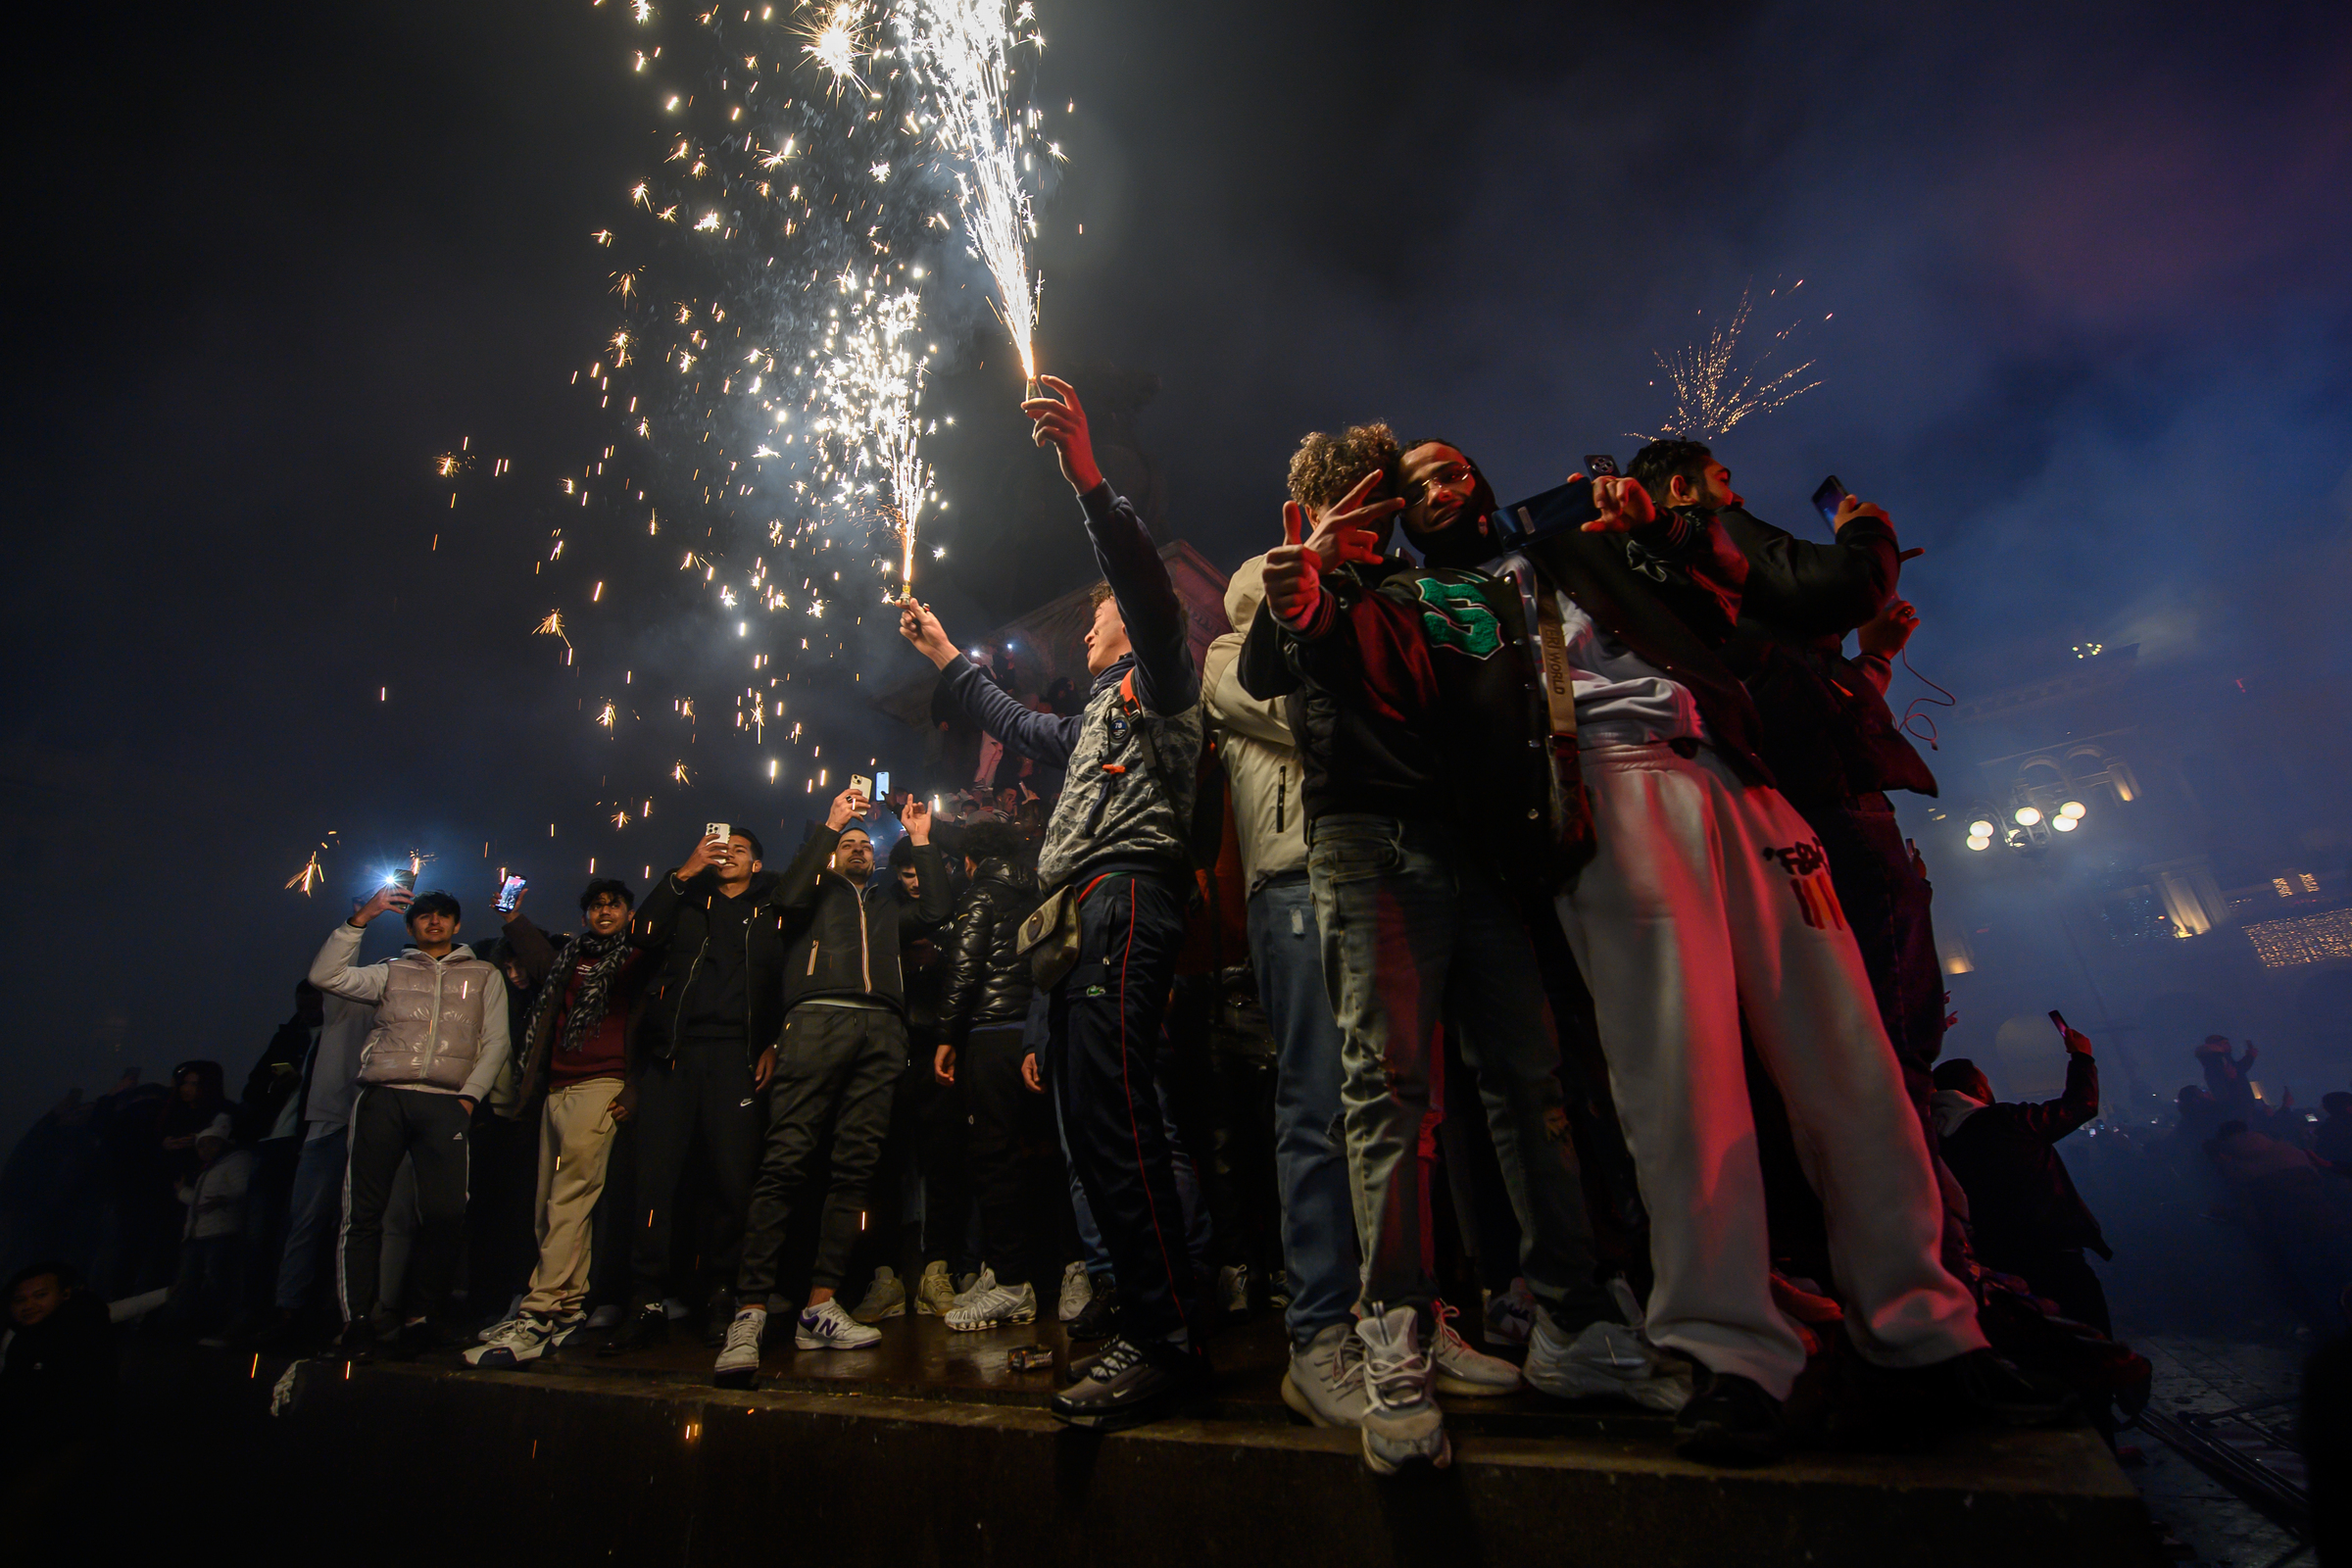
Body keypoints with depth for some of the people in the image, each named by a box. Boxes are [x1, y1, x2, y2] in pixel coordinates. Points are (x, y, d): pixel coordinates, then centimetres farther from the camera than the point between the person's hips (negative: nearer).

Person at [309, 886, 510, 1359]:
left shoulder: (484, 976, 19)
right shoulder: (391, 972, 21)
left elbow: (495, 1043, 13)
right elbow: (326, 976, 5)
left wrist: (470, 1095, 0)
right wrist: (361, 919, 1)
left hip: (445, 1103, -1)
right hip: (382, 1098, 1)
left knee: (445, 1213, -10)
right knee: (363, 1209, -2)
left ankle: (420, 1316, 4)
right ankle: (357, 1318, 8)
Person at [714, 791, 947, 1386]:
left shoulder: (888, 906, 33)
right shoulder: (818, 892, 25)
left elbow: (936, 910, 17)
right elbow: (787, 895, 3)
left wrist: (921, 840, 20)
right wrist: (830, 824, 7)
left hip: (882, 1029, 4)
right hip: (818, 1019, -3)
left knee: (855, 1164, -4)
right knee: (785, 1159, -14)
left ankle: (821, 1305, -3)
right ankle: (750, 1311, -17)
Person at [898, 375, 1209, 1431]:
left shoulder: (1156, 679, 11)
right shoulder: (1096, 721, 37)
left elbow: (1149, 589, -8)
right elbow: (1018, 724, 50)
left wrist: (1085, 476, -19)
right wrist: (946, 657, 56)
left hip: (1126, 890, -10)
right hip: (1079, 915, 10)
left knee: (1109, 1105, -21)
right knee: (1094, 1116, 3)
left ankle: (1166, 1338, -19)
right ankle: (1153, 1328, 7)